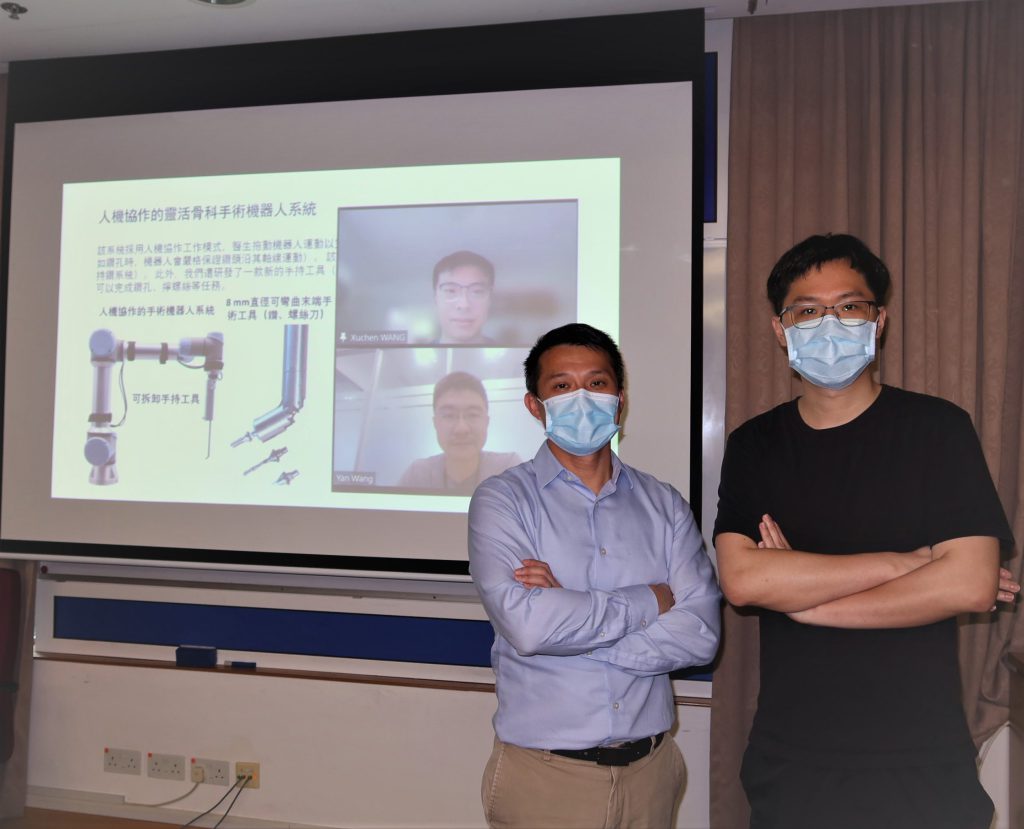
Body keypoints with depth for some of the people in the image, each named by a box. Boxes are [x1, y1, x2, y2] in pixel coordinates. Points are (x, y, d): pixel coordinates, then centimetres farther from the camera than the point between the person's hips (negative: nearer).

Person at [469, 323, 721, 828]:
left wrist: (569, 614, -17)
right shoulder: (502, 499, -7)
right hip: (543, 770, -3)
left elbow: (700, 633, -8)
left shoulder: (664, 505, 3)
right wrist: (650, 601, -11)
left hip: (649, 768, 3)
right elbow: (526, 624, -22)